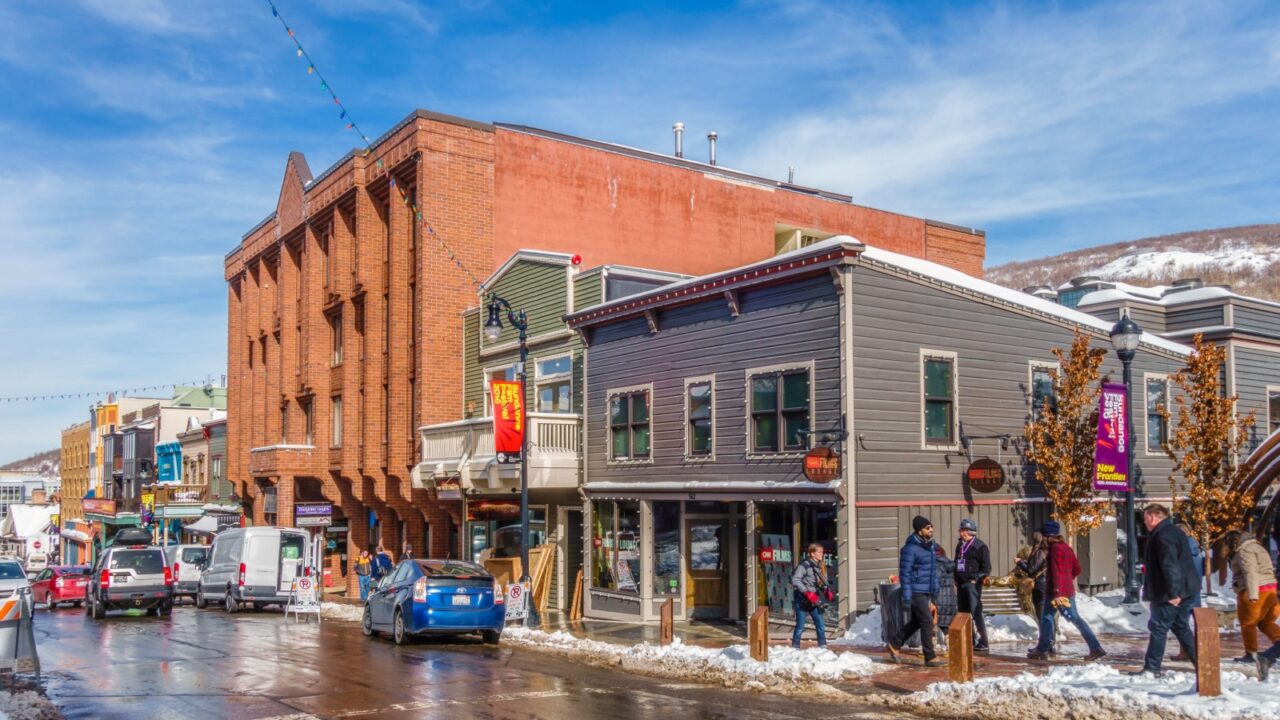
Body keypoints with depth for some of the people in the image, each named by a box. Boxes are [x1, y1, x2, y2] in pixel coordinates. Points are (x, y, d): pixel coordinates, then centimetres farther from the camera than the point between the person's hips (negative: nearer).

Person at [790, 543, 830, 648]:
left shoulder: (820, 566, 9)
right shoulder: (805, 565, -15)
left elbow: (823, 583, 19)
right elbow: (795, 580, -22)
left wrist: (827, 592, -1)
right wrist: (807, 593, -25)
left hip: (814, 602, 7)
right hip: (802, 601, -7)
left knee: (820, 626, 8)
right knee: (800, 627, 0)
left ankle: (823, 646, 16)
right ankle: (795, 647, 12)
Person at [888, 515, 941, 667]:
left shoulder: (930, 545, 11)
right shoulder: (910, 548, -16)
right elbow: (904, 573, -16)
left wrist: (933, 592, 21)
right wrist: (907, 596, -18)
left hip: (926, 592, 9)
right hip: (916, 592, -9)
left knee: (916, 621, 16)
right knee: (927, 622, -7)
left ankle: (895, 644, 31)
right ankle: (930, 657, 1)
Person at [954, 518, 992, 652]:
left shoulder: (980, 546, -7)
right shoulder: (960, 545, 15)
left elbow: (986, 568, -8)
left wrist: (976, 579, -14)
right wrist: (956, 580, 13)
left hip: (972, 584, -8)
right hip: (961, 584, 8)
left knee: (976, 613, -9)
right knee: (963, 614, 10)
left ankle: (983, 643, -4)